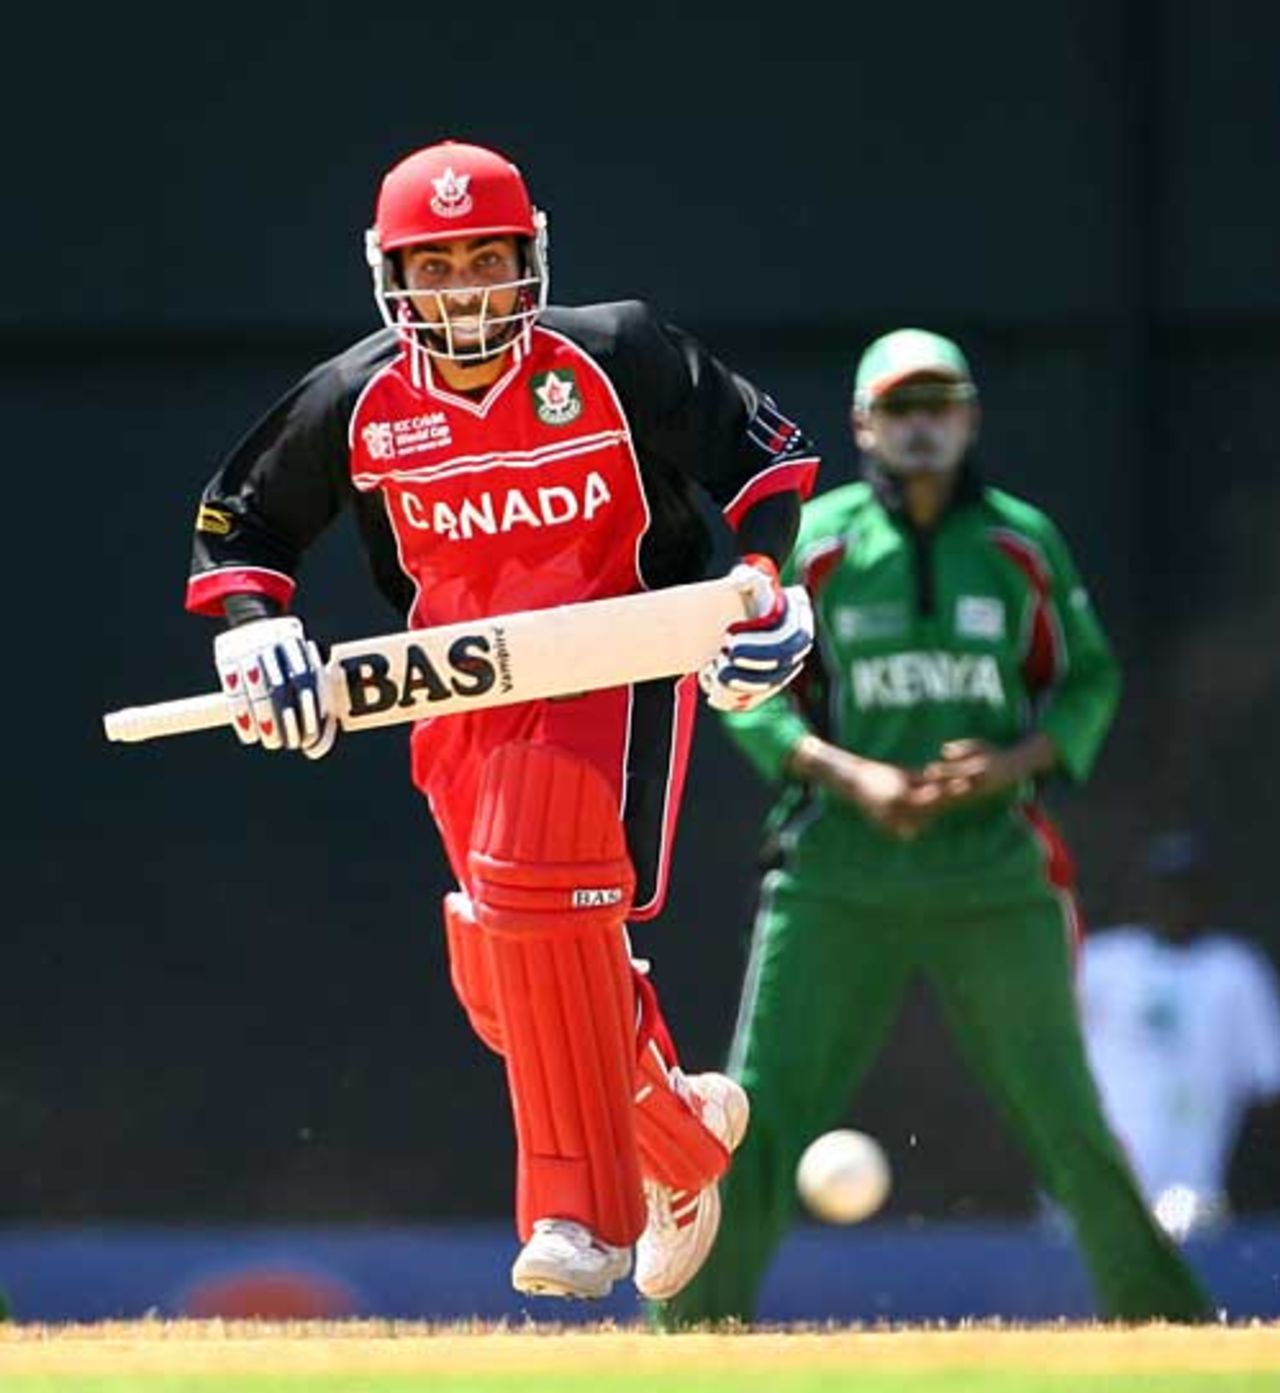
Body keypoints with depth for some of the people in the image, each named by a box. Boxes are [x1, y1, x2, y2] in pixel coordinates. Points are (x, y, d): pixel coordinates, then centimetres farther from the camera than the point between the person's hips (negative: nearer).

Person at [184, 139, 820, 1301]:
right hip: (459, 692, 5)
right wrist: (254, 631, -9)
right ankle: (683, 1131, 32)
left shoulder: (616, 358, -11)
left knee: (538, 884, -28)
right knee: (503, 981, 4)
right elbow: (238, 519, 9)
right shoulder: (356, 402, -4)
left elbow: (768, 456, 0)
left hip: (617, 658, -5)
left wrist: (764, 584, -14)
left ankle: (584, 1212, -24)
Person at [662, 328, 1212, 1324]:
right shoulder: (815, 541, 2)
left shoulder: (1024, 543, 6)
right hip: (838, 872, -1)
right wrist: (850, 775, -13)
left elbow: (1090, 680, 12)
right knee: (762, 1111, -5)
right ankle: (693, 1331, 0)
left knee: (1064, 1113, 2)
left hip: (991, 871, 1)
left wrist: (1014, 761, -8)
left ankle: (1162, 1316, 13)